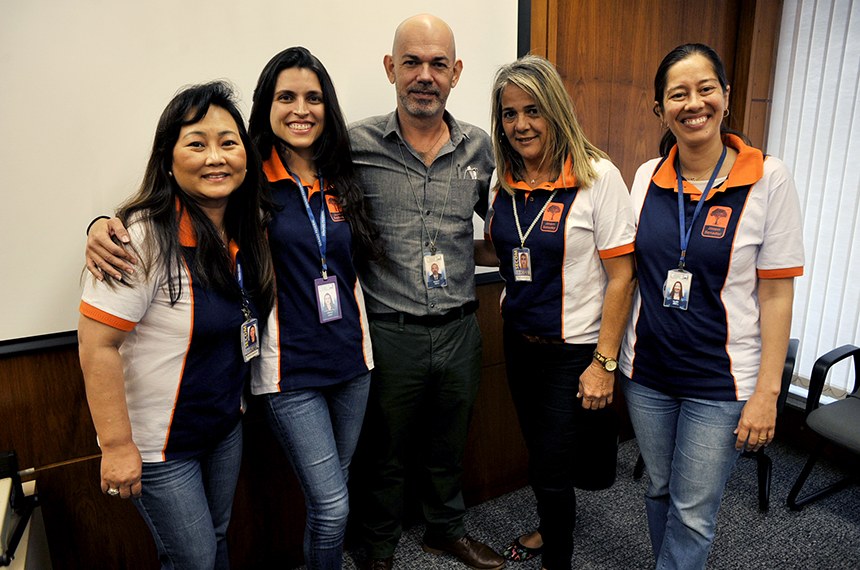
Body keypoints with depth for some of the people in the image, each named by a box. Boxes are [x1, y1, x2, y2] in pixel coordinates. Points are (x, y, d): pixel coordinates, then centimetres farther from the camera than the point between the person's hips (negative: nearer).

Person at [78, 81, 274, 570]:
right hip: (161, 444, -6)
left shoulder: (247, 230, -2)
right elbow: (97, 345, -23)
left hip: (227, 426, 7)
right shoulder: (147, 238, -25)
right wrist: (117, 444, -20)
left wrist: (237, 400, 10)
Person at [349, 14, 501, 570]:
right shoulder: (356, 144, -9)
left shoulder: (479, 148, 1)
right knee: (385, 451, 17)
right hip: (389, 332, -3)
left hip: (460, 330, 3)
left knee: (449, 445, 23)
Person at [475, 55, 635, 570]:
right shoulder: (505, 181, 1)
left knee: (550, 468, 3)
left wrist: (604, 363, -15)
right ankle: (552, 527, 50)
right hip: (519, 340, 6)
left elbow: (621, 276, -15)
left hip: (574, 349, -5)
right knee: (539, 448, 22)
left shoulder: (598, 177, -15)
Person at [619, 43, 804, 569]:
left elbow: (777, 294, -9)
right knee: (661, 491, 21)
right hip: (648, 371, 4)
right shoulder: (647, 177, 0)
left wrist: (767, 392, -11)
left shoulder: (768, 178, -10)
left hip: (721, 380, -3)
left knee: (693, 515, 8)